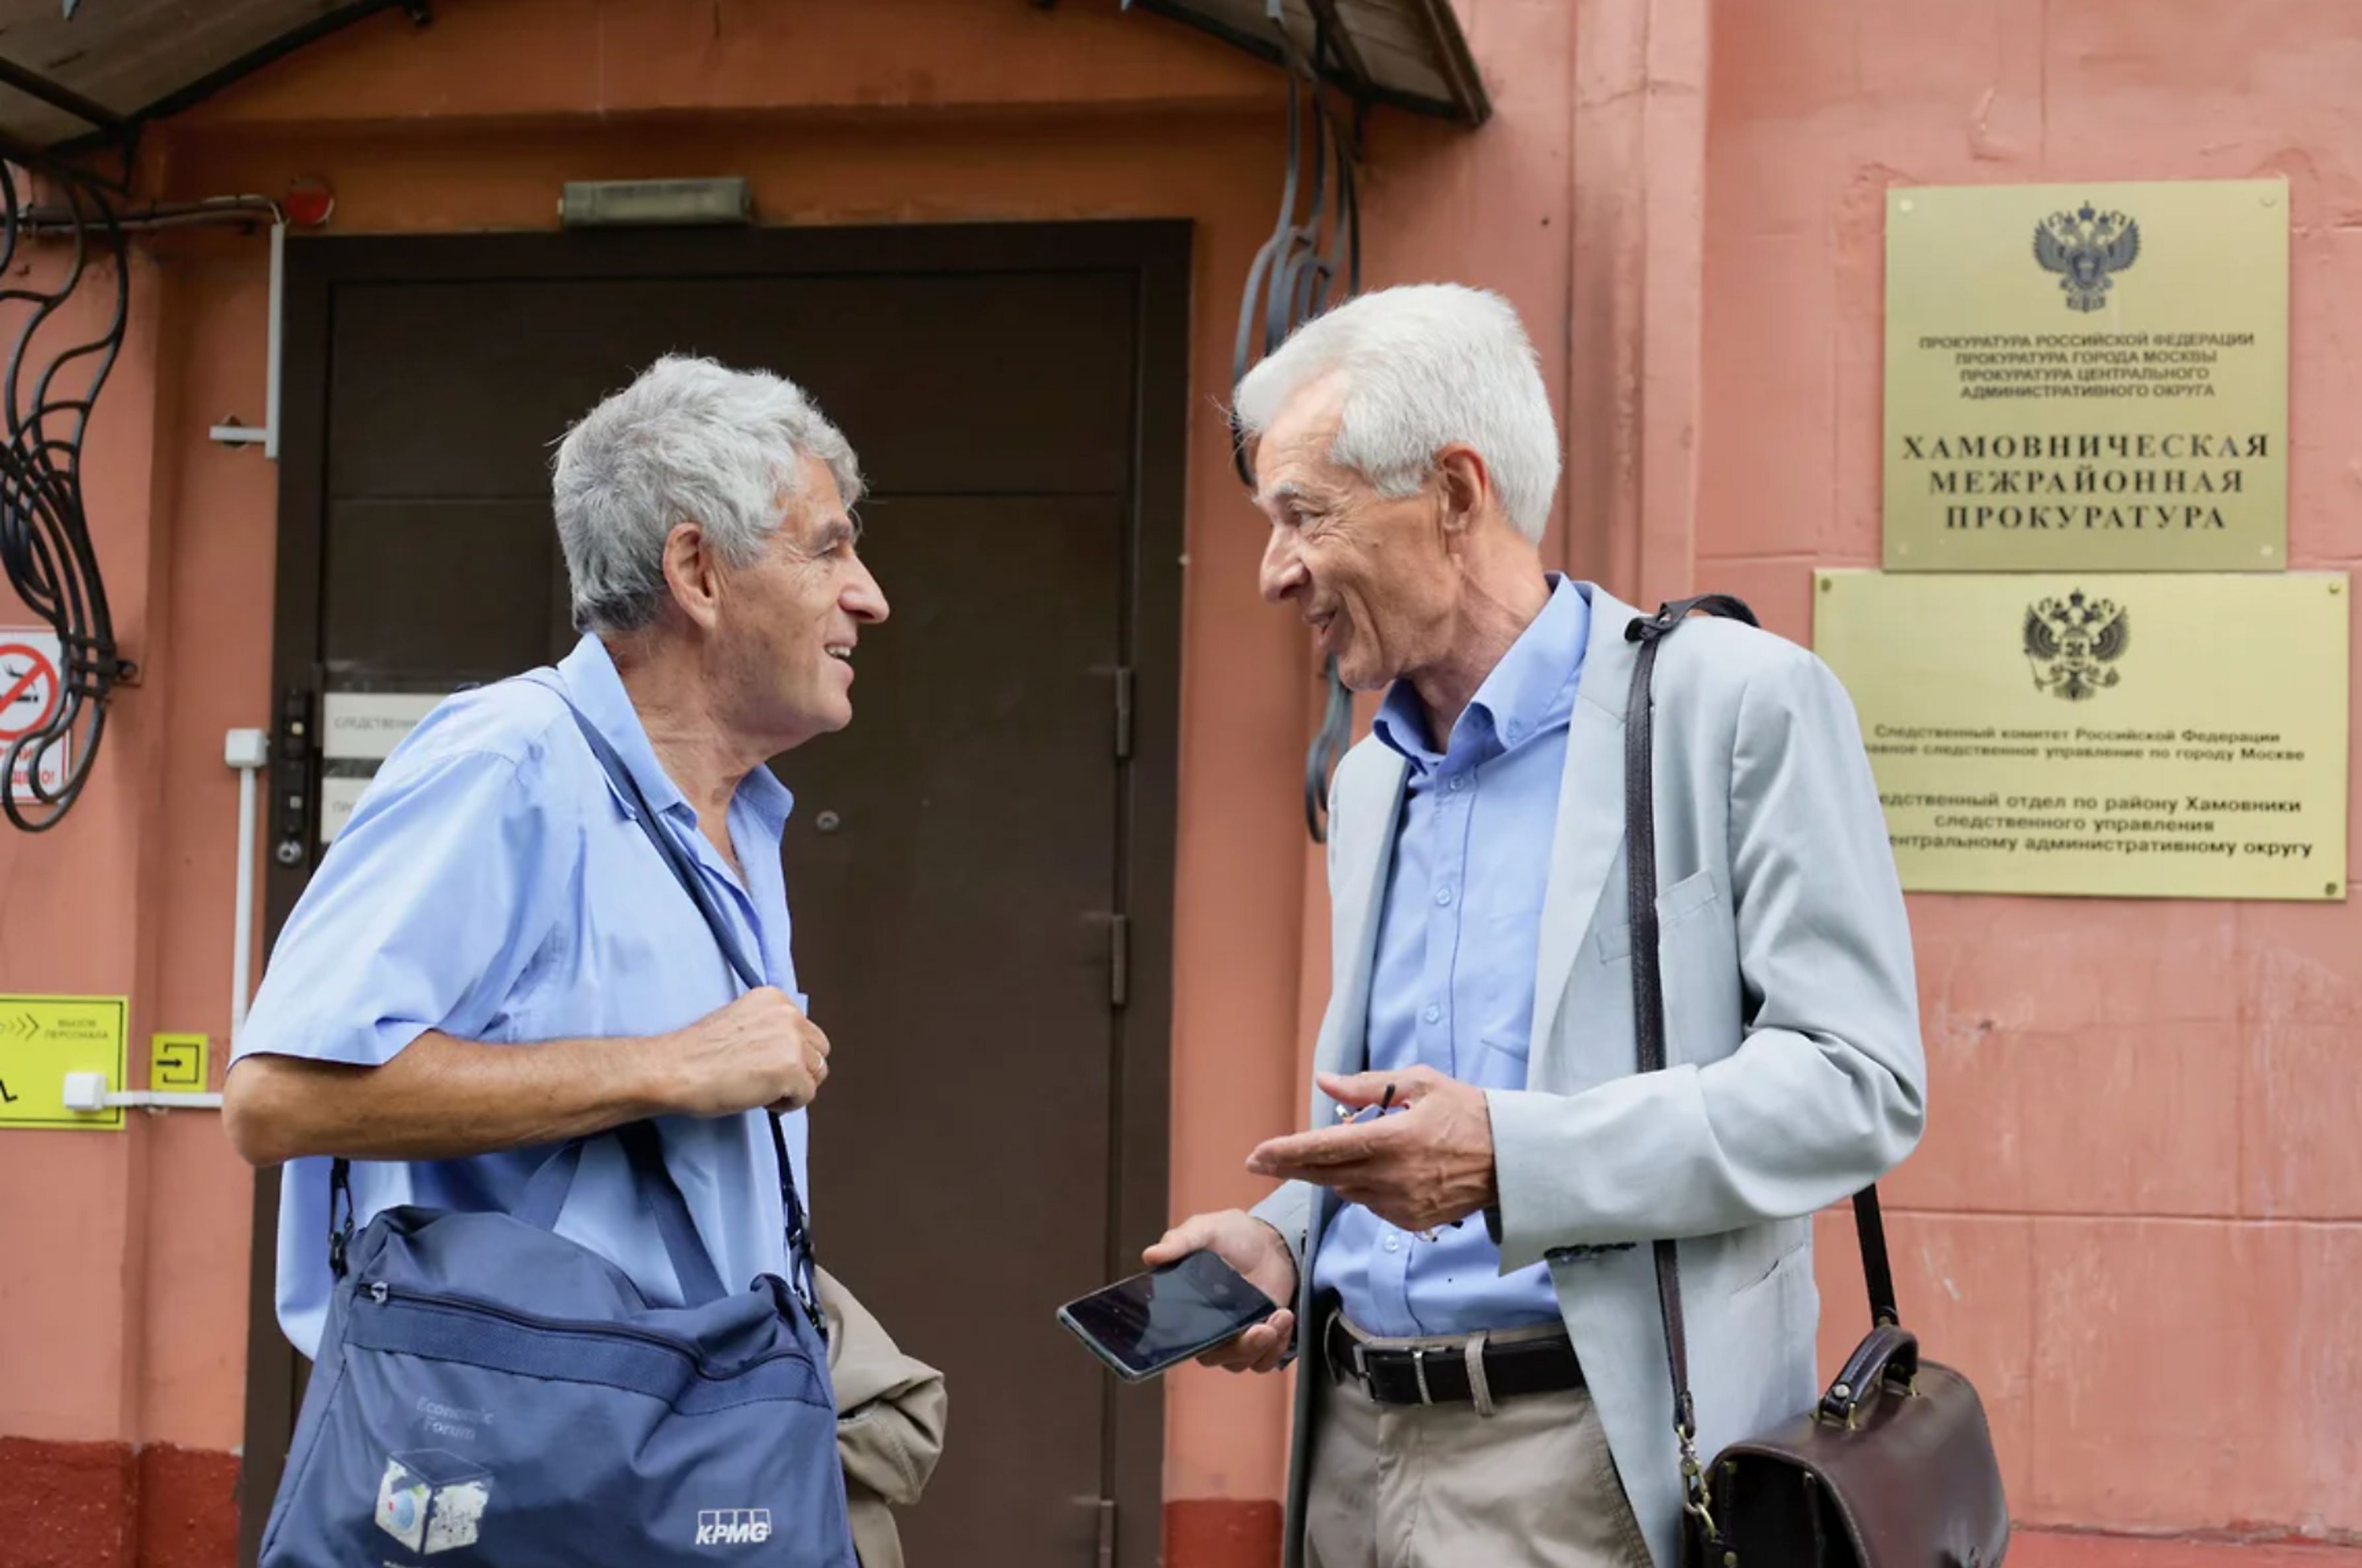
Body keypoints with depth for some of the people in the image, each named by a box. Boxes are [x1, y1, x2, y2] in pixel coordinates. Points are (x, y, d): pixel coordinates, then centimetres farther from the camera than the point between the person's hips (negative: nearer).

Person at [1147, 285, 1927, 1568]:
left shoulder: (1737, 704, -8)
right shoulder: (1367, 784, 14)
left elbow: (1859, 1079, -15)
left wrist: (1513, 1159, -23)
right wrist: (1284, 1235, 3)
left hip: (1594, 1462, -6)